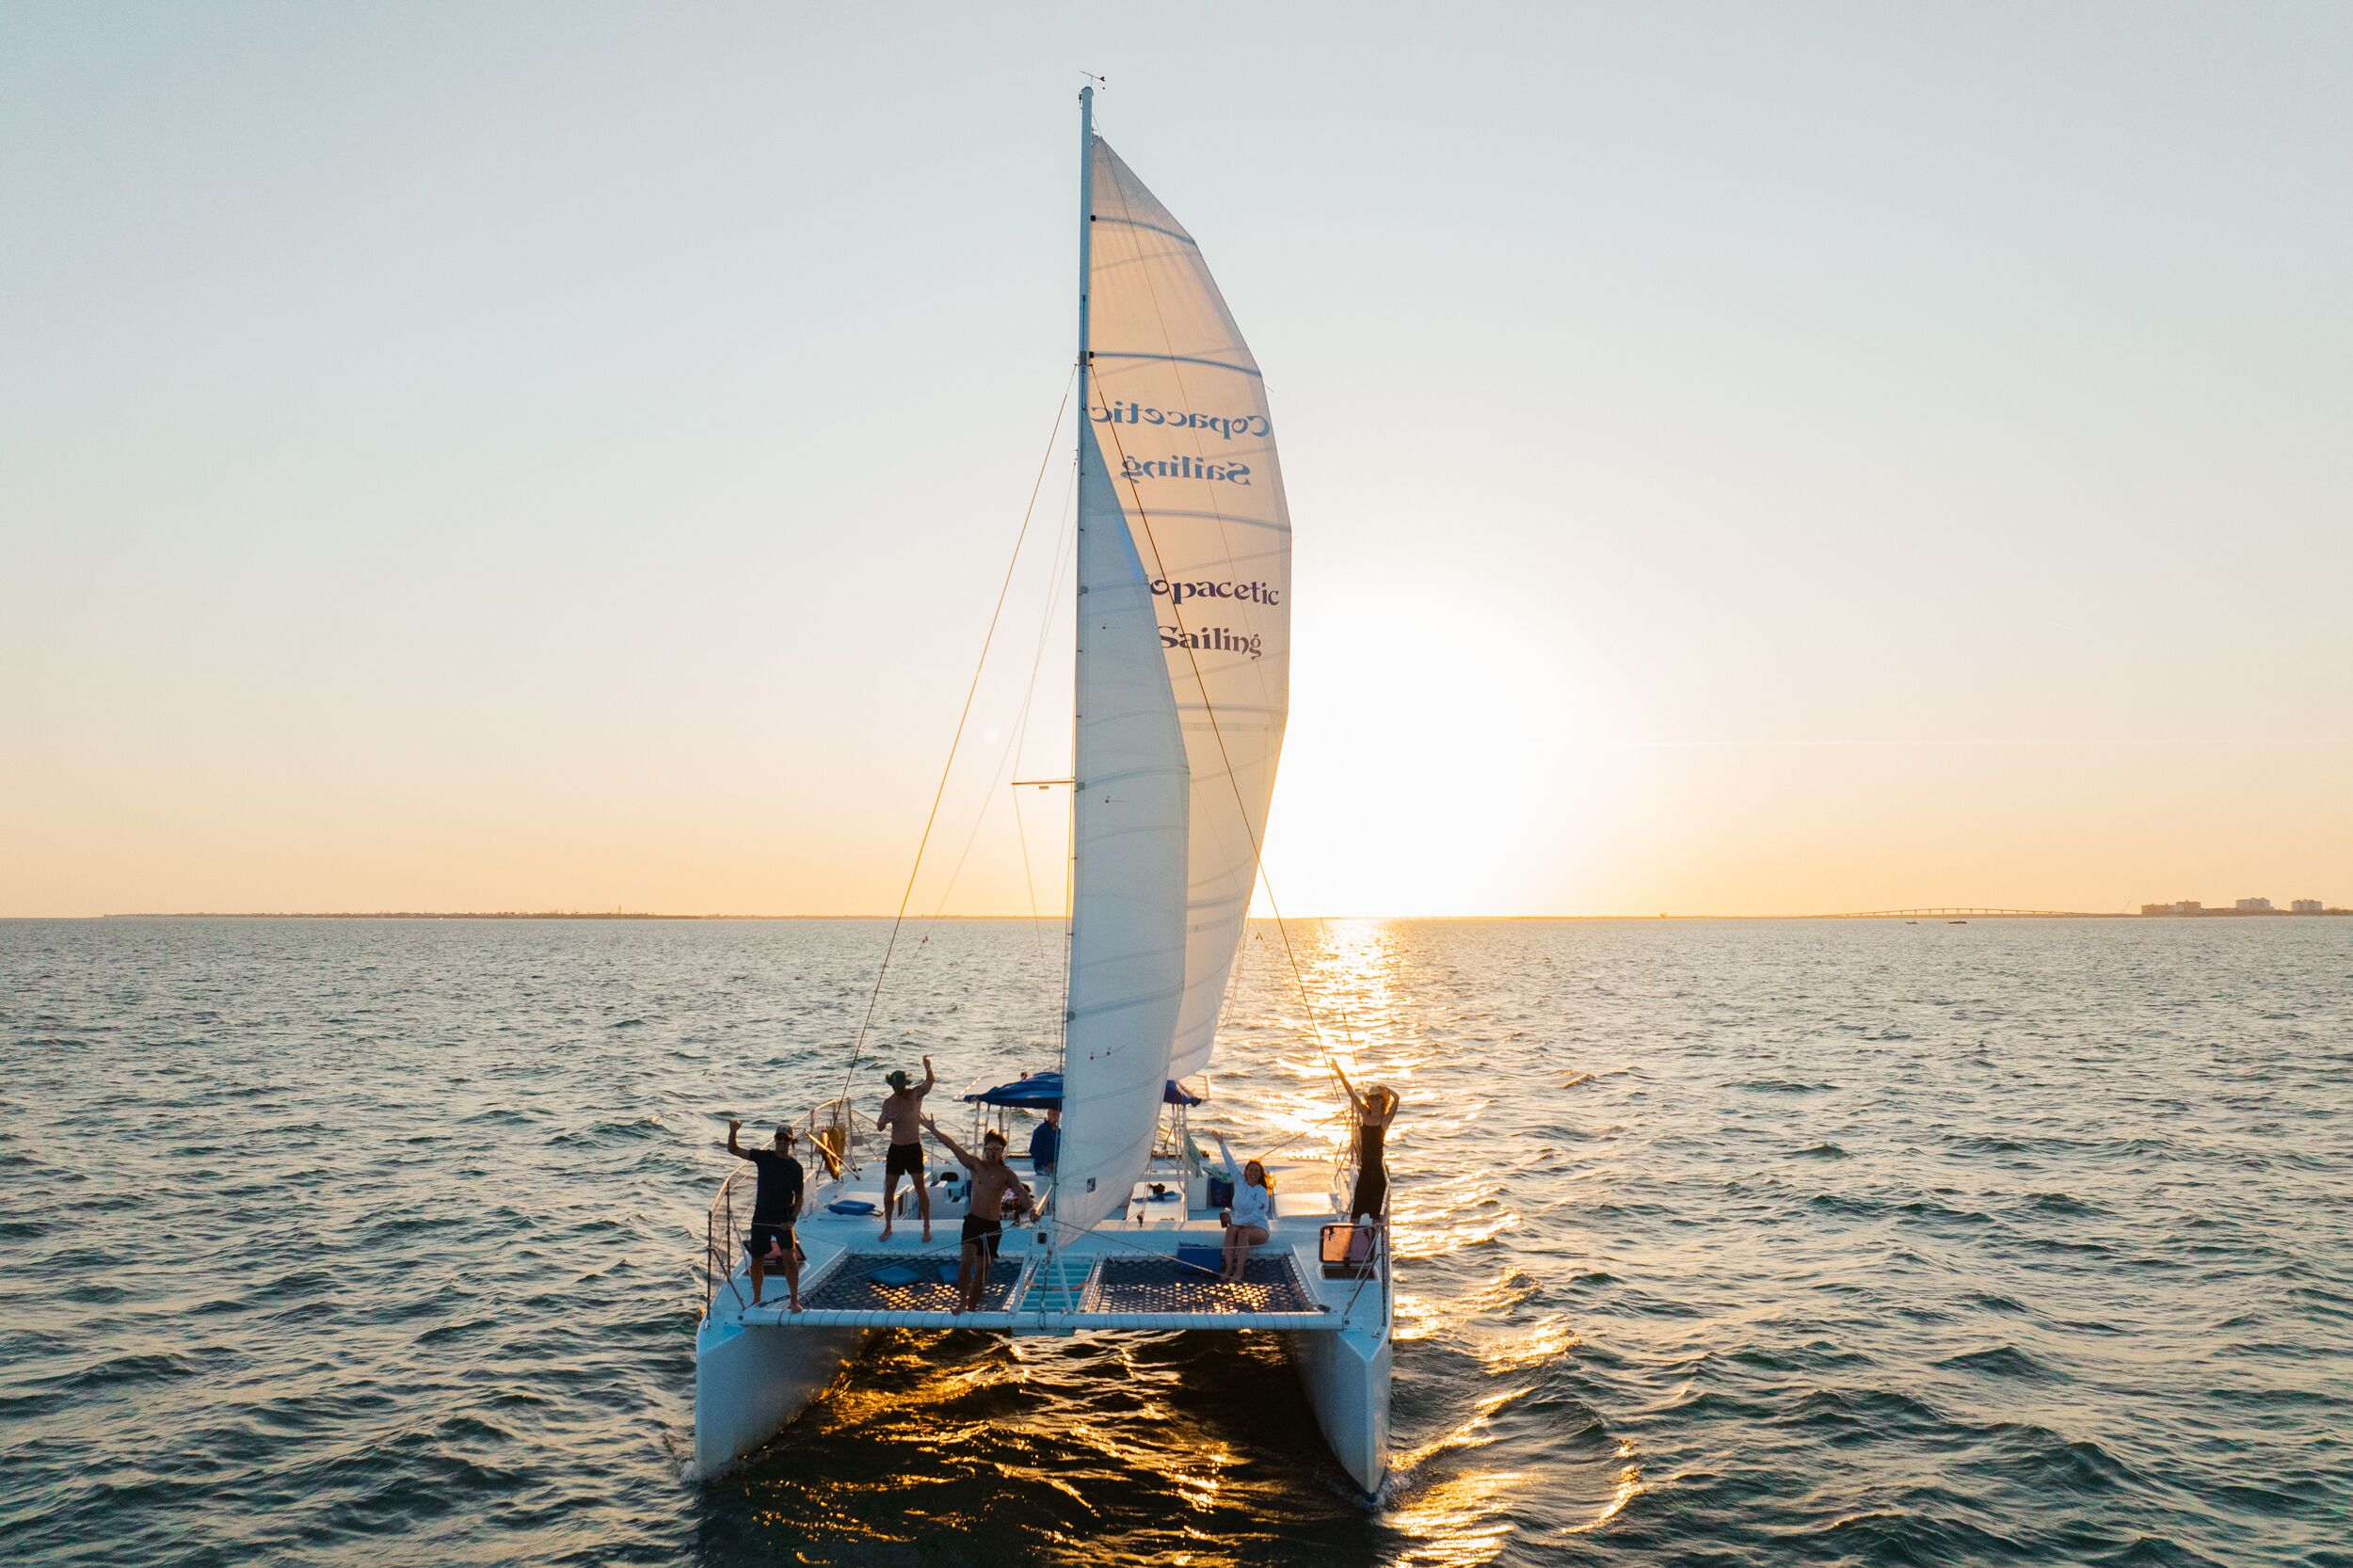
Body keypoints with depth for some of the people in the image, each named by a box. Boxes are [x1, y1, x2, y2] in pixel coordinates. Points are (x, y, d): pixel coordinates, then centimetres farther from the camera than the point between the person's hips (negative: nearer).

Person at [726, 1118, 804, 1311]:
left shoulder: (795, 1167, -2)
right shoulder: (764, 1157, -1)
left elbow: (799, 1197, 3)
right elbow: (733, 1150, -4)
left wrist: (792, 1219, -9)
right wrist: (733, 1132, -23)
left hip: (783, 1218, -2)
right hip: (761, 1216, 2)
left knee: (789, 1256, -15)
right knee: (757, 1259, 10)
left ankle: (795, 1300, -7)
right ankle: (756, 1299, 29)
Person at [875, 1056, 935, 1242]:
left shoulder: (916, 1094, -8)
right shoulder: (888, 1102, 3)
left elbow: (929, 1082, -27)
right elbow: (879, 1126, 11)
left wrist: (928, 1068, -48)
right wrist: (884, 1120, -14)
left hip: (913, 1148, -3)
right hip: (895, 1148, 4)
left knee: (920, 1188, -4)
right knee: (889, 1188, 6)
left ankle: (927, 1227, 5)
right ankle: (888, 1227, 21)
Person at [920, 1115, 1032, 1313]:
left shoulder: (1007, 1174, 1)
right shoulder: (976, 1164, 0)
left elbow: (1021, 1192, -14)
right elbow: (953, 1146, -5)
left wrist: (1030, 1208, -33)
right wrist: (933, 1130, -10)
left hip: (993, 1225, 1)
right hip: (973, 1220, -1)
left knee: (982, 1269, 6)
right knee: (967, 1261, -22)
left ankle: (972, 1308, 20)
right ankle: (962, 1301, -7)